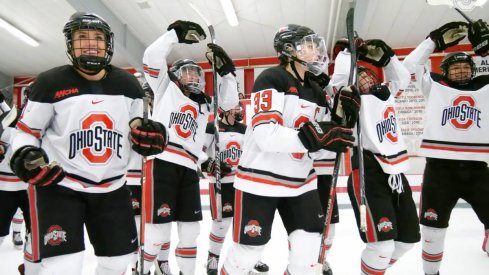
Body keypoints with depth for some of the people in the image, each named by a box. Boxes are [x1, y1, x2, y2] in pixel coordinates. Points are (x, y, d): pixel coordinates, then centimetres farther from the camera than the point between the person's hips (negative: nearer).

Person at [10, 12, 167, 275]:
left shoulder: (128, 85, 0)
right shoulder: (50, 83, -10)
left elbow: (135, 130, 12)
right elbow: (26, 131, -1)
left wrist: (146, 136, -10)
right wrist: (23, 156, -20)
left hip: (112, 187, 5)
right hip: (58, 184, -4)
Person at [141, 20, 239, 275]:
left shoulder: (204, 104, 25)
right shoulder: (165, 87, 12)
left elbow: (229, 102, 18)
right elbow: (152, 57, 0)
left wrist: (226, 70, 11)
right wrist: (176, 33, -1)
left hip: (188, 168, 6)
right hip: (161, 162, -5)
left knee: (190, 229, 10)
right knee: (159, 228, -7)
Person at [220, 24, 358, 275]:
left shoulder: (316, 93, 9)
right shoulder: (271, 79, -15)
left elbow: (317, 141, 13)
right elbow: (265, 136, -26)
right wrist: (313, 136, -33)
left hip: (301, 181, 7)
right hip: (260, 179, -6)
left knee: (308, 250, 6)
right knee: (248, 250, 5)